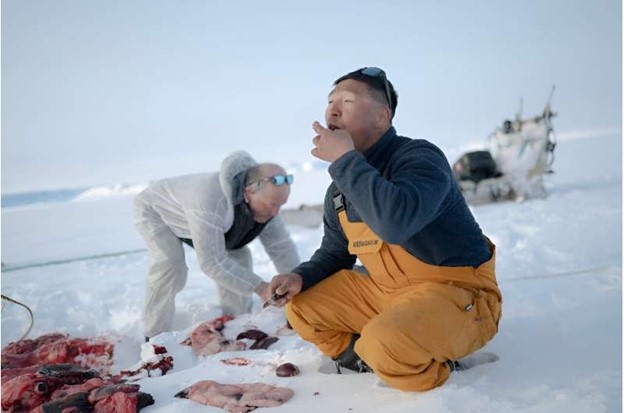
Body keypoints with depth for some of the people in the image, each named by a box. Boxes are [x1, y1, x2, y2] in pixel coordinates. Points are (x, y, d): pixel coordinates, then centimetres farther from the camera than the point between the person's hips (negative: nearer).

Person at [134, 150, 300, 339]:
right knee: (171, 265, -29)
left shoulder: (265, 200, -23)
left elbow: (282, 247, -15)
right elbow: (212, 261, -47)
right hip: (155, 209, -6)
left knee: (238, 257, -6)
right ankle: (155, 338, -12)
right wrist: (259, 288, -47)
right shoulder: (211, 199, -47)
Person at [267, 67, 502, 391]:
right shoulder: (340, 190, 4)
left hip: (456, 292, -7)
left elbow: (395, 223, -42)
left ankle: (431, 370, -1)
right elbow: (334, 254, 17)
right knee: (302, 308, 5)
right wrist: (301, 277, -5)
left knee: (386, 342, -35)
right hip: (386, 291, 8)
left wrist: (345, 159, -30)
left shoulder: (420, 157, -20)